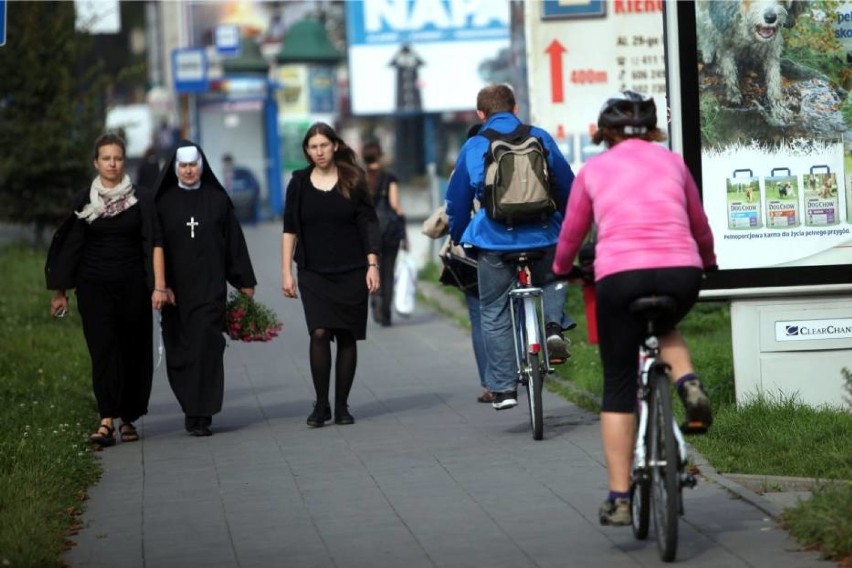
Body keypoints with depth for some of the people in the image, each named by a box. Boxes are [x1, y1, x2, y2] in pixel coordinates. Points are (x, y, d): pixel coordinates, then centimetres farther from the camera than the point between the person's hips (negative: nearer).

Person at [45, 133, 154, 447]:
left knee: (133, 351, 4)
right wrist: (60, 290, 4)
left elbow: (151, 244, -1)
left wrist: (157, 285, -10)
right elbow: (71, 245, 6)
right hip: (94, 287, 0)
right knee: (103, 350, -10)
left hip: (132, 285, 0)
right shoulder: (84, 201, 5)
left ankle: (128, 419, 16)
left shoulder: (142, 199, 2)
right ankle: (107, 421, -17)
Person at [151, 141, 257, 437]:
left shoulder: (217, 199, 5)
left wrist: (245, 281, 7)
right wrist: (159, 287, -16)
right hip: (176, 288, 1)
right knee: (179, 351, 6)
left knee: (206, 346, -11)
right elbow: (157, 245, -5)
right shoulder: (164, 202, 3)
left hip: (210, 287, -1)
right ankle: (193, 410, 23)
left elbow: (234, 241, 8)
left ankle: (201, 415, -13)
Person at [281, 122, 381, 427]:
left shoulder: (352, 180, 1)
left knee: (346, 337, 1)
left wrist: (373, 265, -5)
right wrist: (286, 272, 1)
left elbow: (368, 225, 2)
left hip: (352, 272, 0)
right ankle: (320, 405, -6)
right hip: (313, 273, 0)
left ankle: (341, 406, 10)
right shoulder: (299, 183, 4)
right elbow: (289, 229, 6)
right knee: (319, 333, -14)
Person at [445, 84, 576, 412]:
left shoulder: (473, 147, 3)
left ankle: (503, 387, 7)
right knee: (552, 280, 31)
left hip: (494, 240, -1)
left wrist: (456, 238, 27)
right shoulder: (540, 138, 5)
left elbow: (457, 200, 11)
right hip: (543, 237, 1)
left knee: (494, 313, 10)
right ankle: (553, 324, 2)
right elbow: (568, 187, 11)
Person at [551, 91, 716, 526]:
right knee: (666, 327, 36)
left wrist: (560, 270, 47)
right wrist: (707, 262, 53)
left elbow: (571, 235, 26)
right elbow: (700, 226, 32)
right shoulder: (672, 162, 20)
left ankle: (619, 499, 3)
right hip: (681, 272, 2)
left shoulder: (593, 170, 16)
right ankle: (689, 385, 5)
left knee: (618, 387, 9)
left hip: (619, 274, -2)